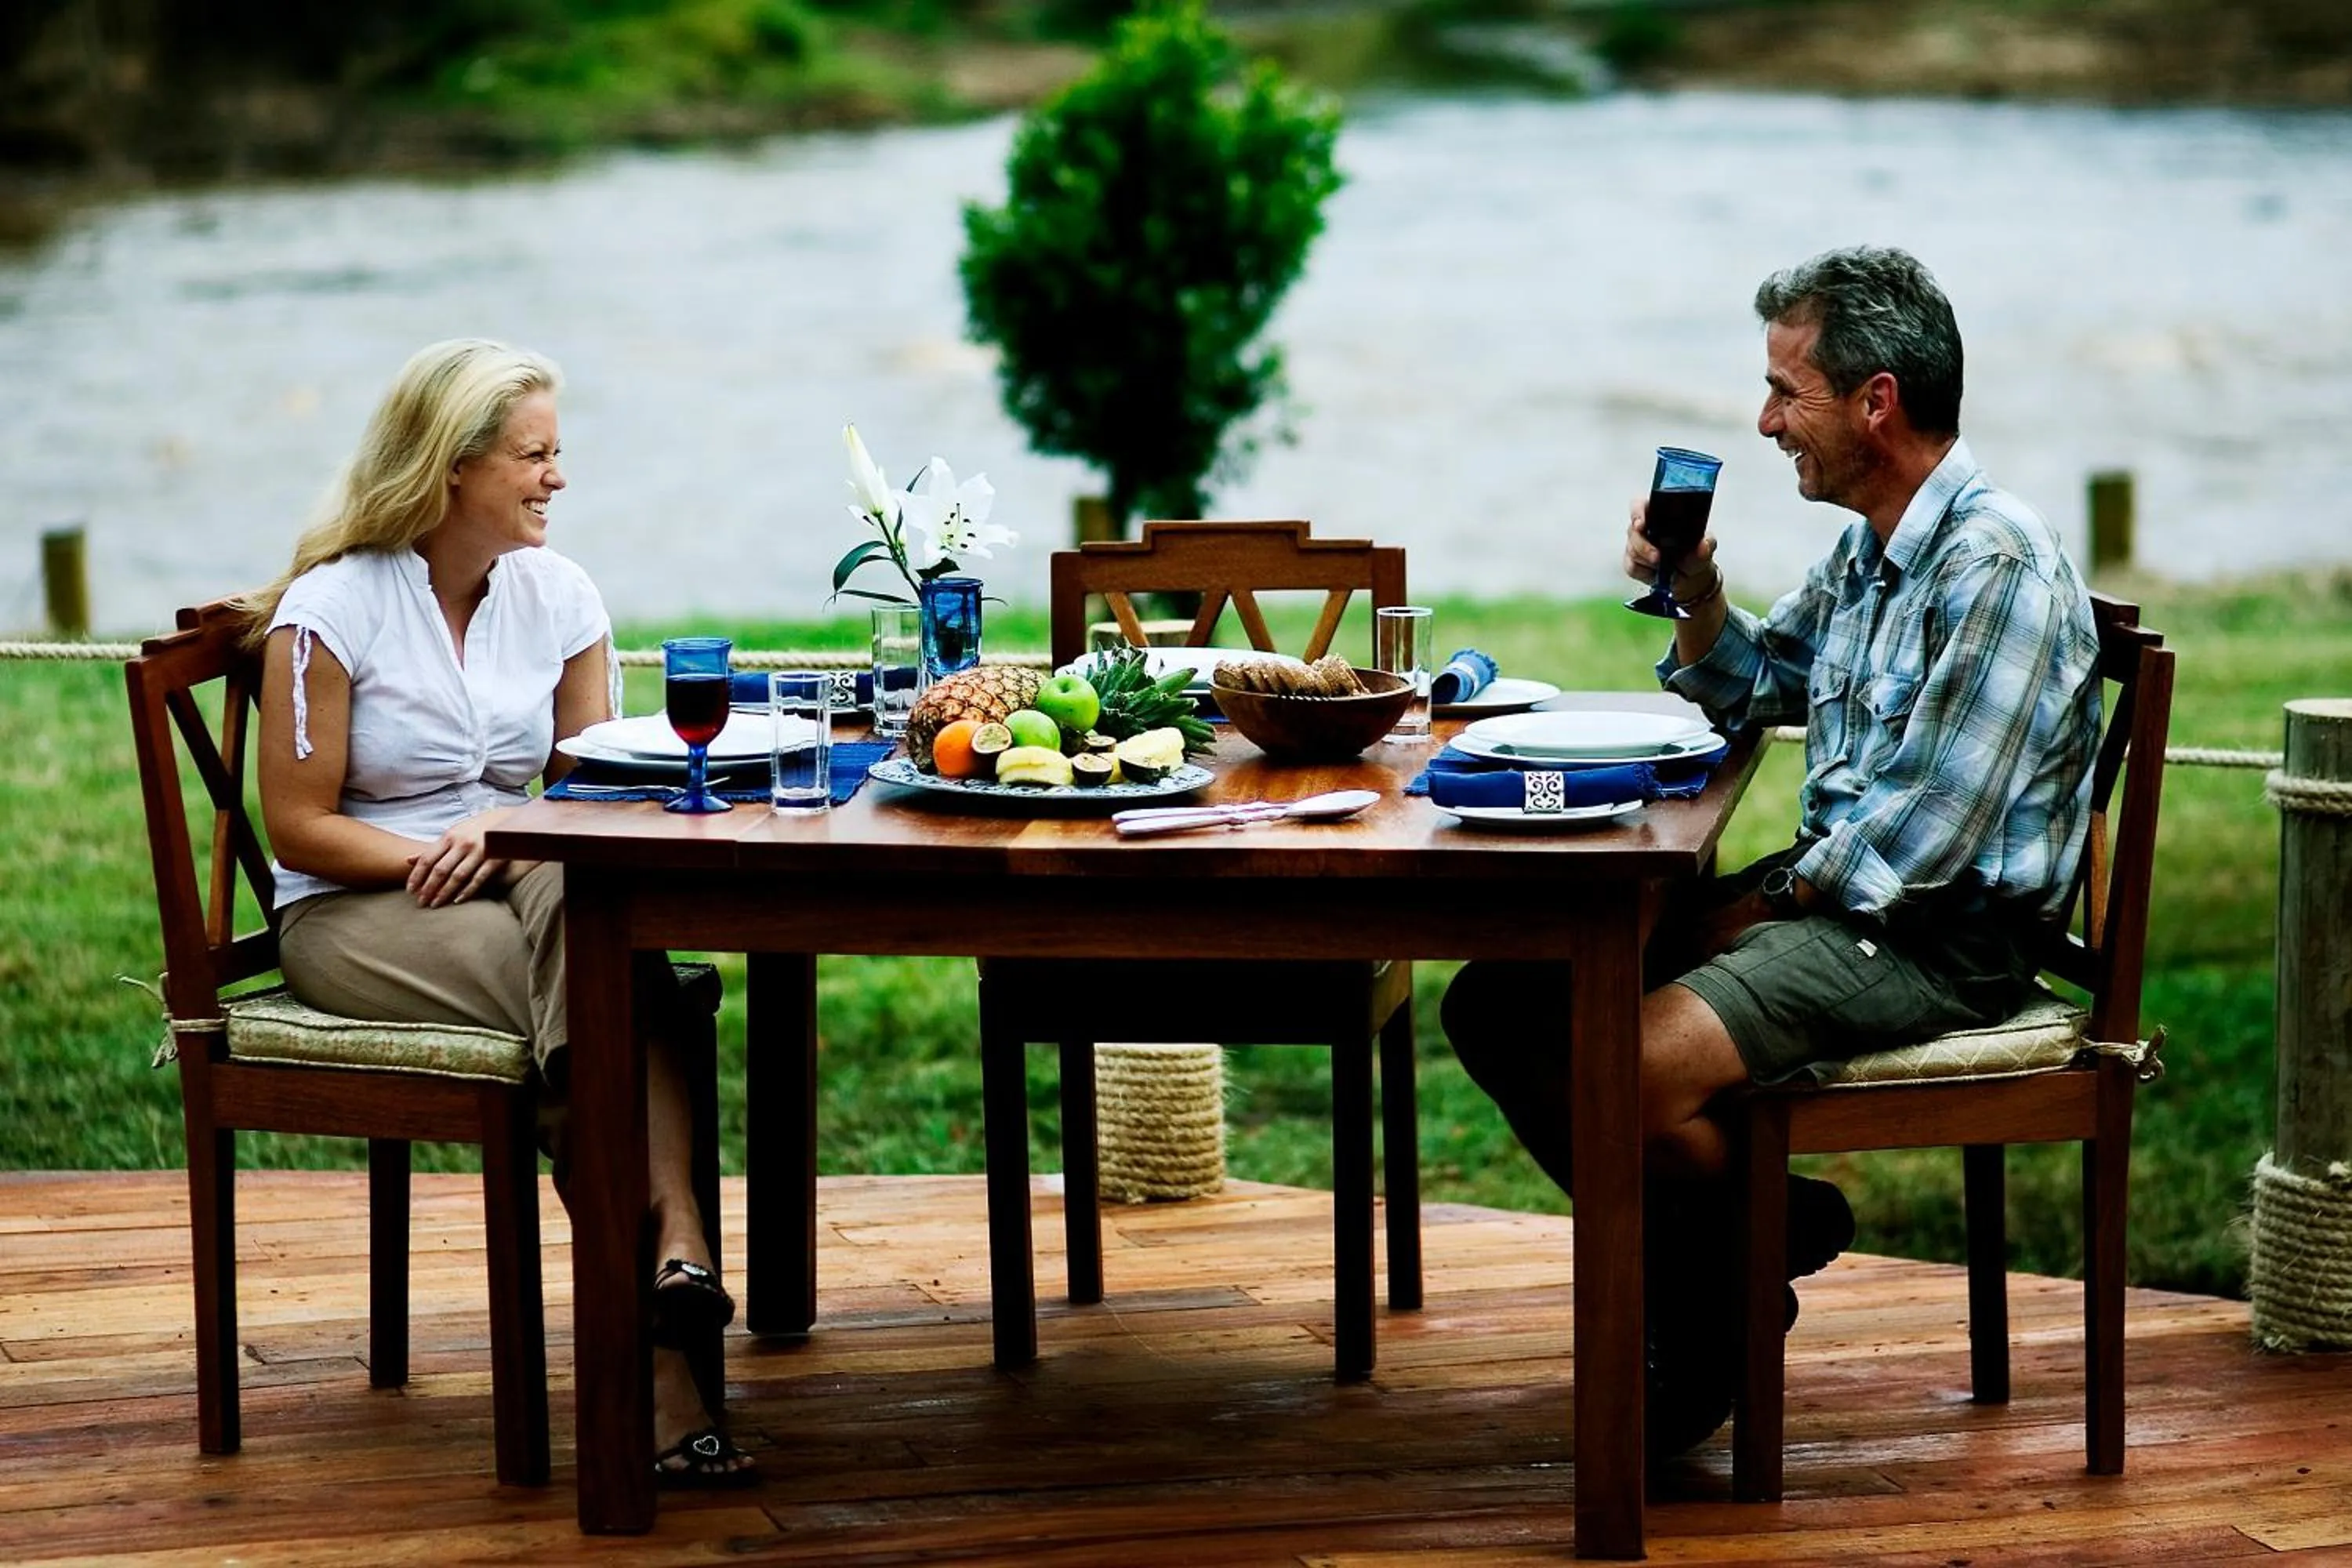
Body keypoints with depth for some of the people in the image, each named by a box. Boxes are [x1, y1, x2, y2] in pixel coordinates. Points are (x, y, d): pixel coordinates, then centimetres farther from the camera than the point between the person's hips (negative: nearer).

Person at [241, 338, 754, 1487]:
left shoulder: (557, 594, 8)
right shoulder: (332, 608, -7)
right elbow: (299, 828, -7)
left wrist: (506, 835, -15)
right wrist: (433, 858, -21)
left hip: (525, 886, 4)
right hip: (353, 917, -4)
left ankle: (671, 1250, -48)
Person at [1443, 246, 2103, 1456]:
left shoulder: (1997, 570, -19)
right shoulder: (1868, 551, 12)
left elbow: (1923, 843, -22)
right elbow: (1751, 690, 29)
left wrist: (1788, 892, -7)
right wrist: (1694, 590, 9)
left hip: (1938, 941, -10)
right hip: (1823, 893, 10)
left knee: (1640, 1073, -29)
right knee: (1497, 1004, -1)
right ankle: (1691, 1269, 6)